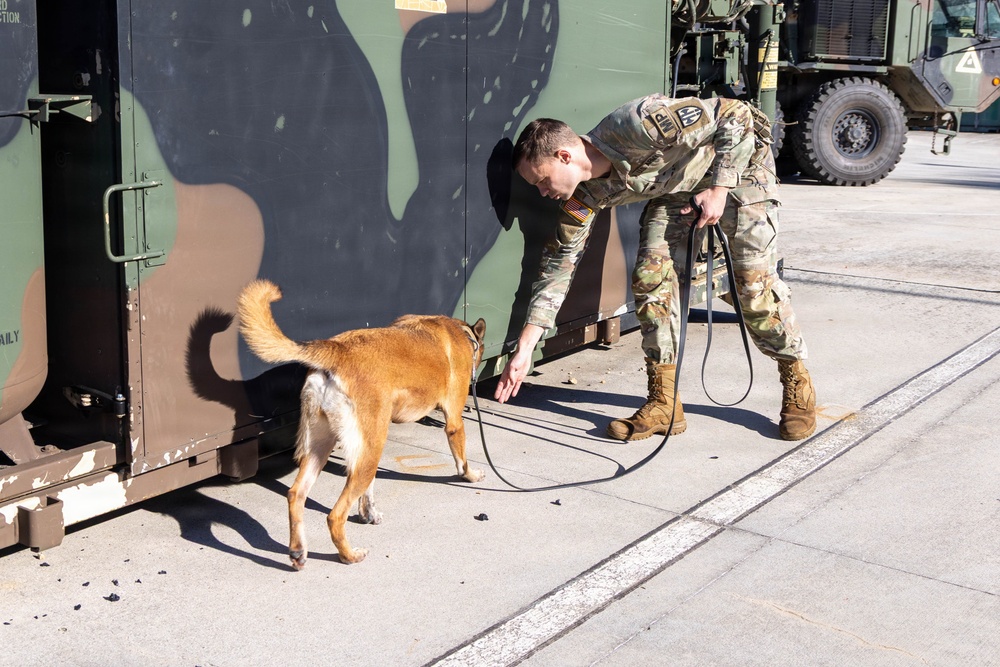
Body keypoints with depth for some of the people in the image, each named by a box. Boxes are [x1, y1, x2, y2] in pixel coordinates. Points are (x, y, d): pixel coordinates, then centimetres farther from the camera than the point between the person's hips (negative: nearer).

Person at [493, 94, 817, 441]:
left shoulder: (636, 126, -38)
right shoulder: (584, 193, -17)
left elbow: (737, 115, -30)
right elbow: (559, 265, -11)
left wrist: (719, 190, -31)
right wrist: (524, 350, -14)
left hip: (739, 161, -5)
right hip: (675, 186, 6)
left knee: (753, 280, -12)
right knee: (650, 276, -11)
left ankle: (797, 385, 7)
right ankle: (663, 403, -4)